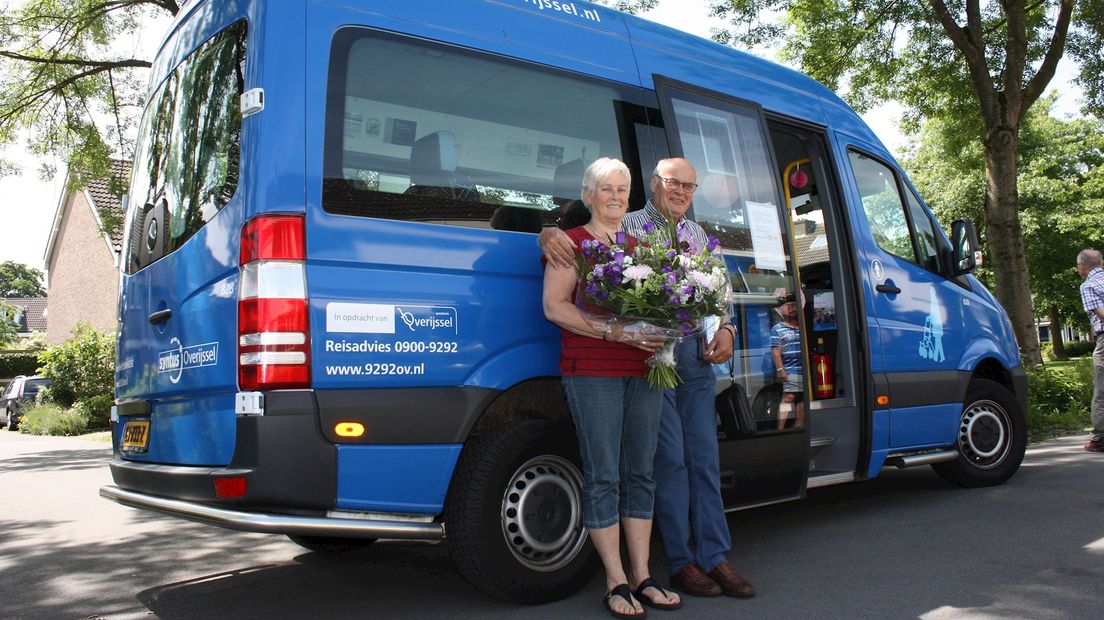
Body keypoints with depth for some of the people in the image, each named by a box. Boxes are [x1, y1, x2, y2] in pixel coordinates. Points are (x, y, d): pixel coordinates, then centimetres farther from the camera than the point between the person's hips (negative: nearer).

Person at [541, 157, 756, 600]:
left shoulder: (698, 235, 19)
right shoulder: (628, 225, 2)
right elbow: (571, 237, -2)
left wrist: (725, 329, 6)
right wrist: (550, 234, -25)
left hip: (698, 354, 6)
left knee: (704, 457, 7)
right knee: (671, 458, -3)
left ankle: (714, 557, 15)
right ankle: (681, 562, 8)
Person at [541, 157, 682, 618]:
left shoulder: (640, 247, 20)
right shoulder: (571, 243, 3)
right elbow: (554, 306, -8)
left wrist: (658, 331, -1)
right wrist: (613, 331, -18)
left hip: (642, 371, 6)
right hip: (591, 371, -5)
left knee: (640, 473, 8)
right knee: (603, 476, -3)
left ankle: (642, 576, 17)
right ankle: (616, 581, 7)